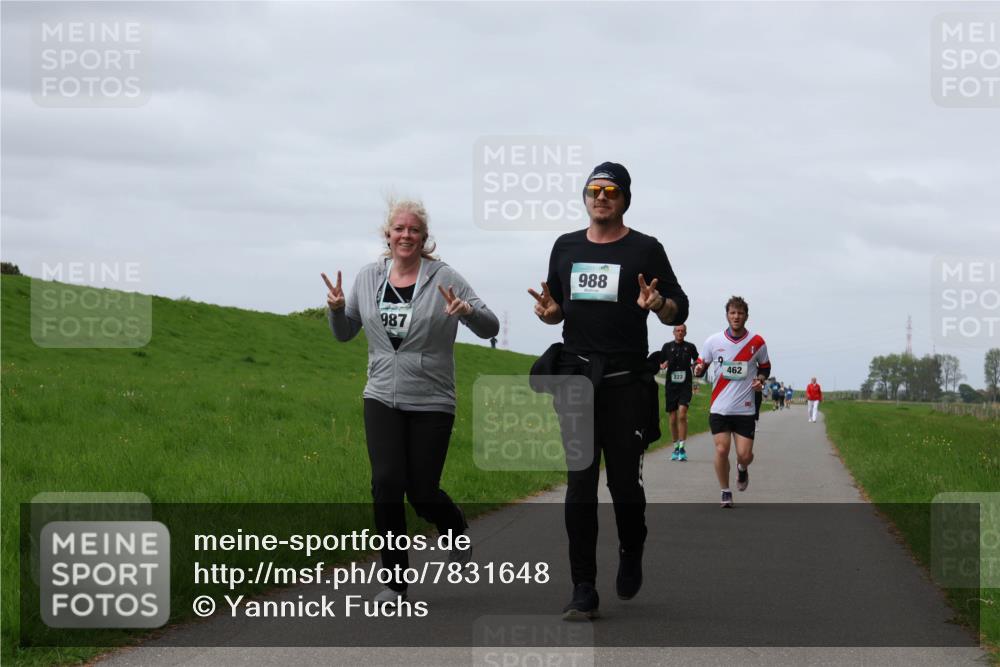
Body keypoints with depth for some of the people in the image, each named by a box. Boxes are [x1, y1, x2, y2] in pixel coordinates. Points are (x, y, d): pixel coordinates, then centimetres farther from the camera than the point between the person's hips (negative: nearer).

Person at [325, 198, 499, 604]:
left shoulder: (444, 279, -5)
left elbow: (490, 328, -7)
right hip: (382, 400, 3)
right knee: (387, 483, -11)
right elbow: (345, 333, 15)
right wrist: (337, 308, -6)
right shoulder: (369, 278, 6)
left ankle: (456, 532, 35)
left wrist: (467, 311, -27)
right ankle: (395, 581, 0)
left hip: (431, 403, -2)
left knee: (422, 492, 0)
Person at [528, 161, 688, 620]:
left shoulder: (645, 250, 3)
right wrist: (548, 311, -1)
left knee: (625, 481, 0)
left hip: (626, 381, -2)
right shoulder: (567, 247, 15)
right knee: (580, 483, -4)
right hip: (576, 377, 3)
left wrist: (659, 305, -19)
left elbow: (680, 311, 3)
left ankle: (631, 556, 31)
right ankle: (583, 590, -3)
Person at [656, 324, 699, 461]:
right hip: (671, 386, 2)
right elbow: (659, 363, 16)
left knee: (682, 415, -18)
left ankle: (682, 447, -18)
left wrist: (695, 365, -5)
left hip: (685, 386, -2)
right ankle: (676, 447, 20)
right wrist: (663, 365, -7)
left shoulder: (690, 347, 5)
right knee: (673, 418, 7)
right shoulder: (667, 347, 9)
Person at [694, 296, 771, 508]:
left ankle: (742, 469, 33)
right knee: (721, 450, -10)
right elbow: (701, 364, 9)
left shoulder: (757, 342, 1)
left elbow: (765, 367, 16)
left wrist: (760, 379, -5)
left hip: (745, 409, 0)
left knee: (745, 455, -5)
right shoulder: (713, 342, 0)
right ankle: (725, 492, 11)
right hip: (719, 408, 0)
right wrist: (698, 369, -14)